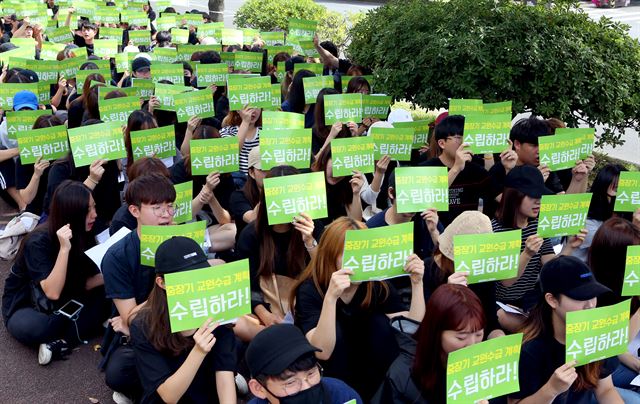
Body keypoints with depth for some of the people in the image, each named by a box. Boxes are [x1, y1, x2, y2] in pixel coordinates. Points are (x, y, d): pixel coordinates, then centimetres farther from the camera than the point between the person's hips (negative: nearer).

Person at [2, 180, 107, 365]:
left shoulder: (83, 235, -8)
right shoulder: (38, 242, -25)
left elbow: (84, 283, -8)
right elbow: (52, 292, -34)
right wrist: (64, 248, -42)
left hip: (63, 303, 6)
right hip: (25, 306, -6)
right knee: (30, 328, -39)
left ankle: (63, 342, -25)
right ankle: (87, 323, -15)